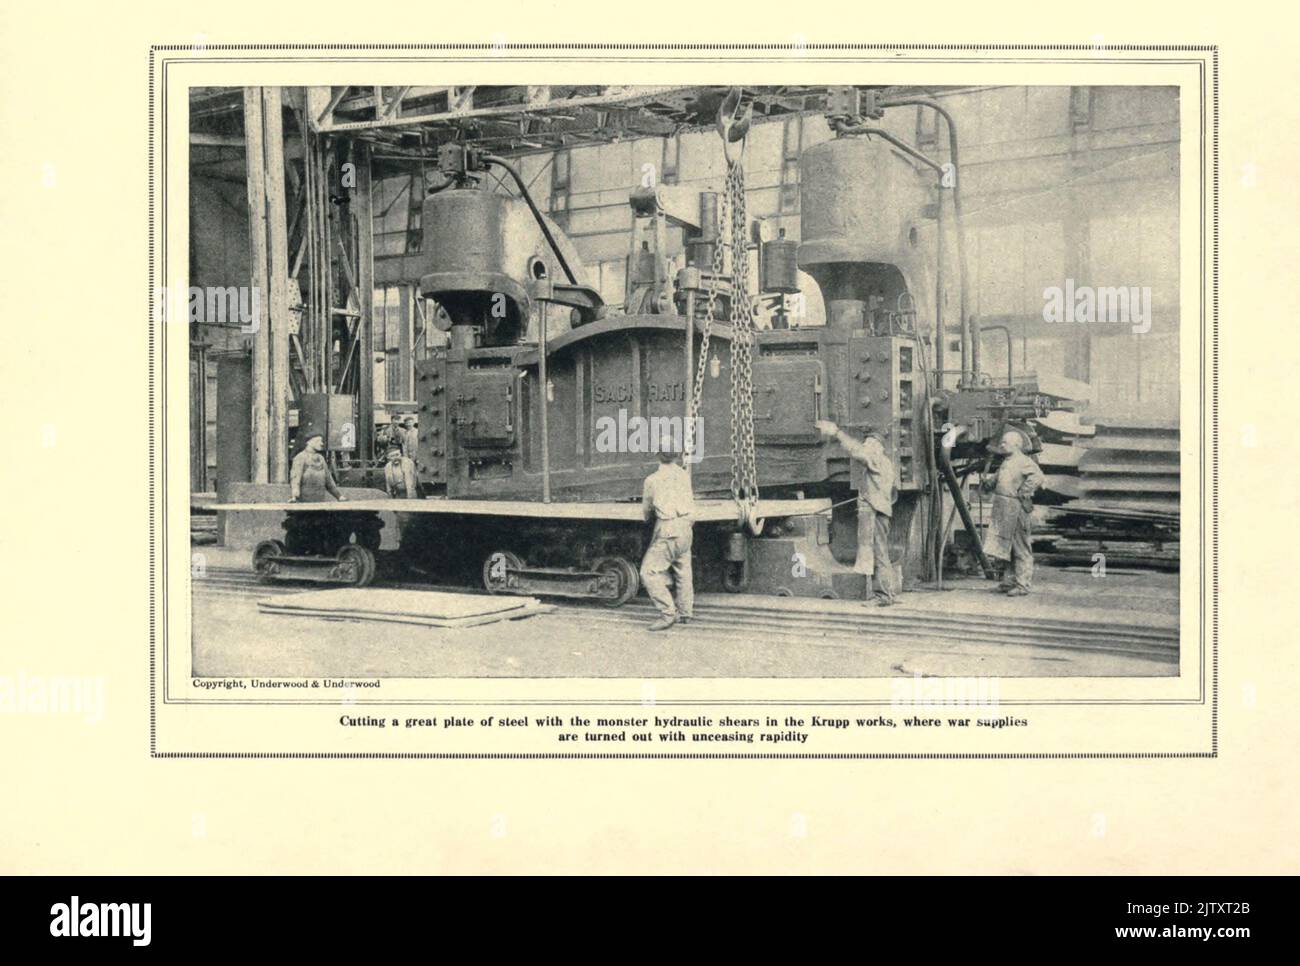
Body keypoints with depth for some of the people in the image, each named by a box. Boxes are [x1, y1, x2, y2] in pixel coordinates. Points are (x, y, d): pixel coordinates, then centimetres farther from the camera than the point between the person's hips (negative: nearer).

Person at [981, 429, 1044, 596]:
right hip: (1003, 511, 9)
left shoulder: (1023, 461, -11)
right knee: (1005, 547, 15)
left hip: (1016, 511, -9)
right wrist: (989, 483, 10)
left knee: (1021, 550, -3)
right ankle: (1008, 581, 24)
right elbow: (999, 480, 31)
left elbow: (1037, 476, -25)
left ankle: (1022, 585, 0)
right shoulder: (1005, 462, 17)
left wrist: (1023, 492, -23)